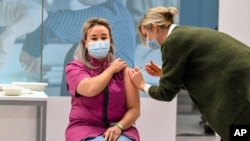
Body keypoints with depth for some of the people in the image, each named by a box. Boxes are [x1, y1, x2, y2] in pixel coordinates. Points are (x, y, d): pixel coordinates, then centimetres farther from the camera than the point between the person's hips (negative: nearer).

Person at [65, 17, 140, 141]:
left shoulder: (122, 68, 8)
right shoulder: (74, 67, 3)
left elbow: (134, 109, 3)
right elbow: (91, 89, -19)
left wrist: (119, 127, -17)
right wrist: (111, 69, -2)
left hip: (120, 129, 2)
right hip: (86, 128, -2)